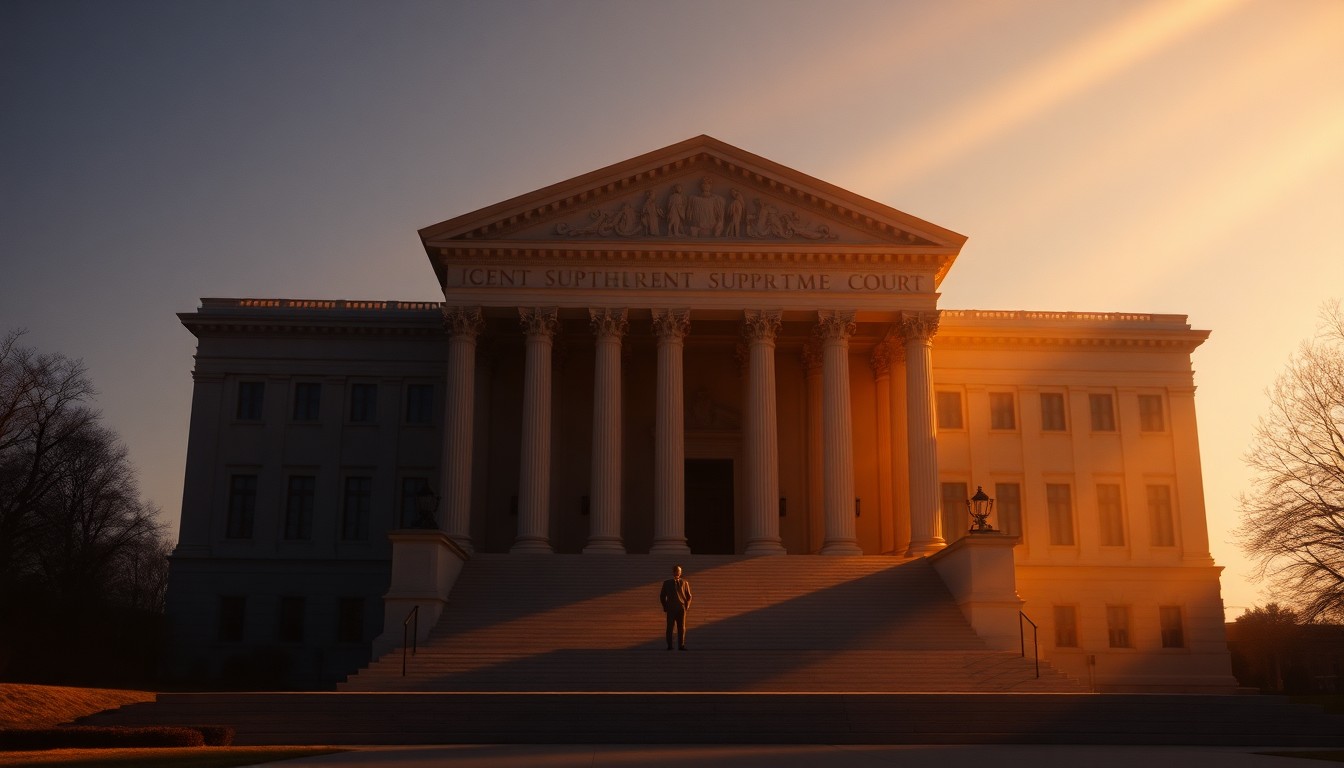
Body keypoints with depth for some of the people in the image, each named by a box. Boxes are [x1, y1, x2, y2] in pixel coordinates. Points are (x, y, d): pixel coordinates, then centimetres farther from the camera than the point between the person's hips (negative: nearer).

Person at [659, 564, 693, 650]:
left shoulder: (684, 583, 8)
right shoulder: (667, 583, 7)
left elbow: (688, 595, 12)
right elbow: (662, 596, 12)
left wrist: (687, 606, 0)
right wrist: (665, 607, 4)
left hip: (682, 608, 0)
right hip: (671, 608, 0)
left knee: (681, 627, -1)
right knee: (670, 627, -3)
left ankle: (681, 645, 4)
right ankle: (669, 645, 1)